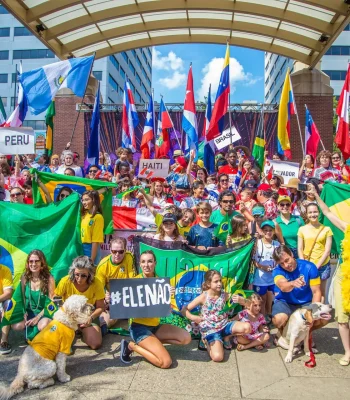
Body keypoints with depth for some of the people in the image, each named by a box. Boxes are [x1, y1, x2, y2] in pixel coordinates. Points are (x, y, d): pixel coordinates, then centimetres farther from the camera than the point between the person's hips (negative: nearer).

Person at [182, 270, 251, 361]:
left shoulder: (224, 295, -4)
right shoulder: (203, 297, -13)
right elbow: (184, 310, -11)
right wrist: (193, 317, -30)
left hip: (224, 325, 4)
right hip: (211, 330, -4)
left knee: (247, 327, -21)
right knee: (217, 357, -27)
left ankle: (226, 337, 8)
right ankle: (208, 343, 8)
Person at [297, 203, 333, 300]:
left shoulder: (326, 229, 0)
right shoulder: (302, 229, 3)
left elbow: (327, 250, -3)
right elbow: (299, 249, 2)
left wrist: (317, 266, -9)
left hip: (323, 265, 0)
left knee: (321, 292, 10)